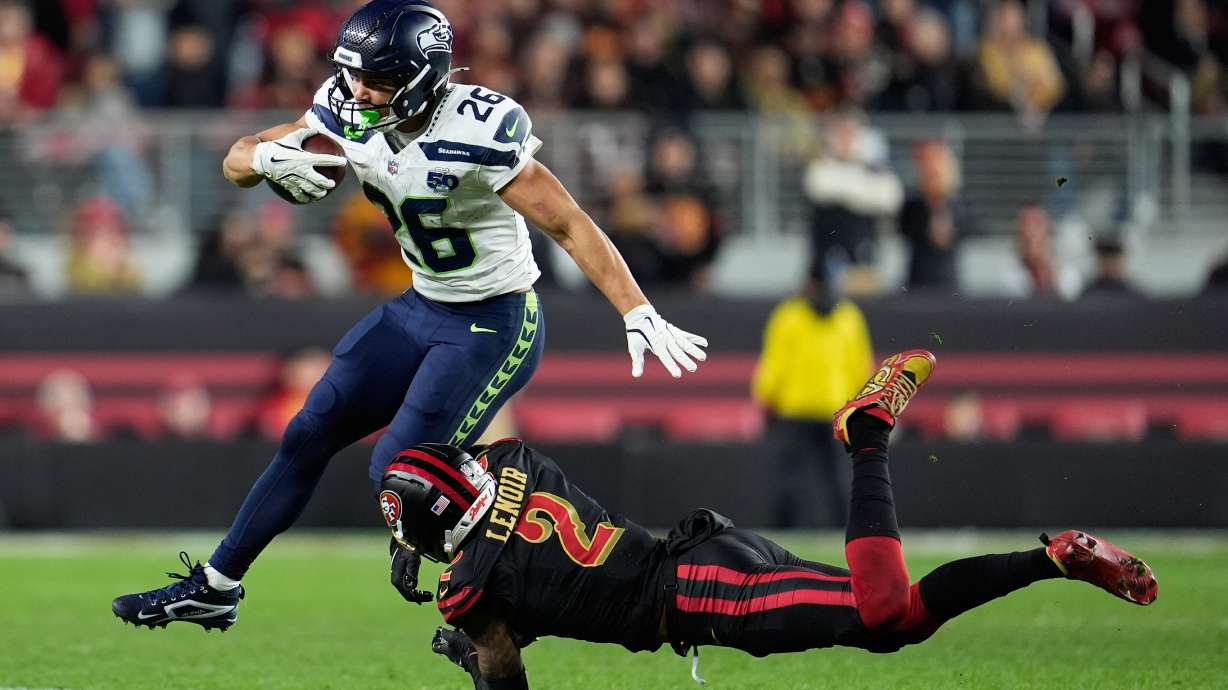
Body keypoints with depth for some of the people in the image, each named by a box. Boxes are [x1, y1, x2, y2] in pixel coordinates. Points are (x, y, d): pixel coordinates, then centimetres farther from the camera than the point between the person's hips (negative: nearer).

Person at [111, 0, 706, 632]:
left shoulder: (476, 135, -29)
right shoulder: (351, 113, -8)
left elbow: (569, 226, -25)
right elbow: (236, 163, -2)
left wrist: (638, 314, -30)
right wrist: (268, 157, -26)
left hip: (495, 324, -8)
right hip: (420, 311, 8)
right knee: (309, 436, 9)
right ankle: (214, 588, 20)